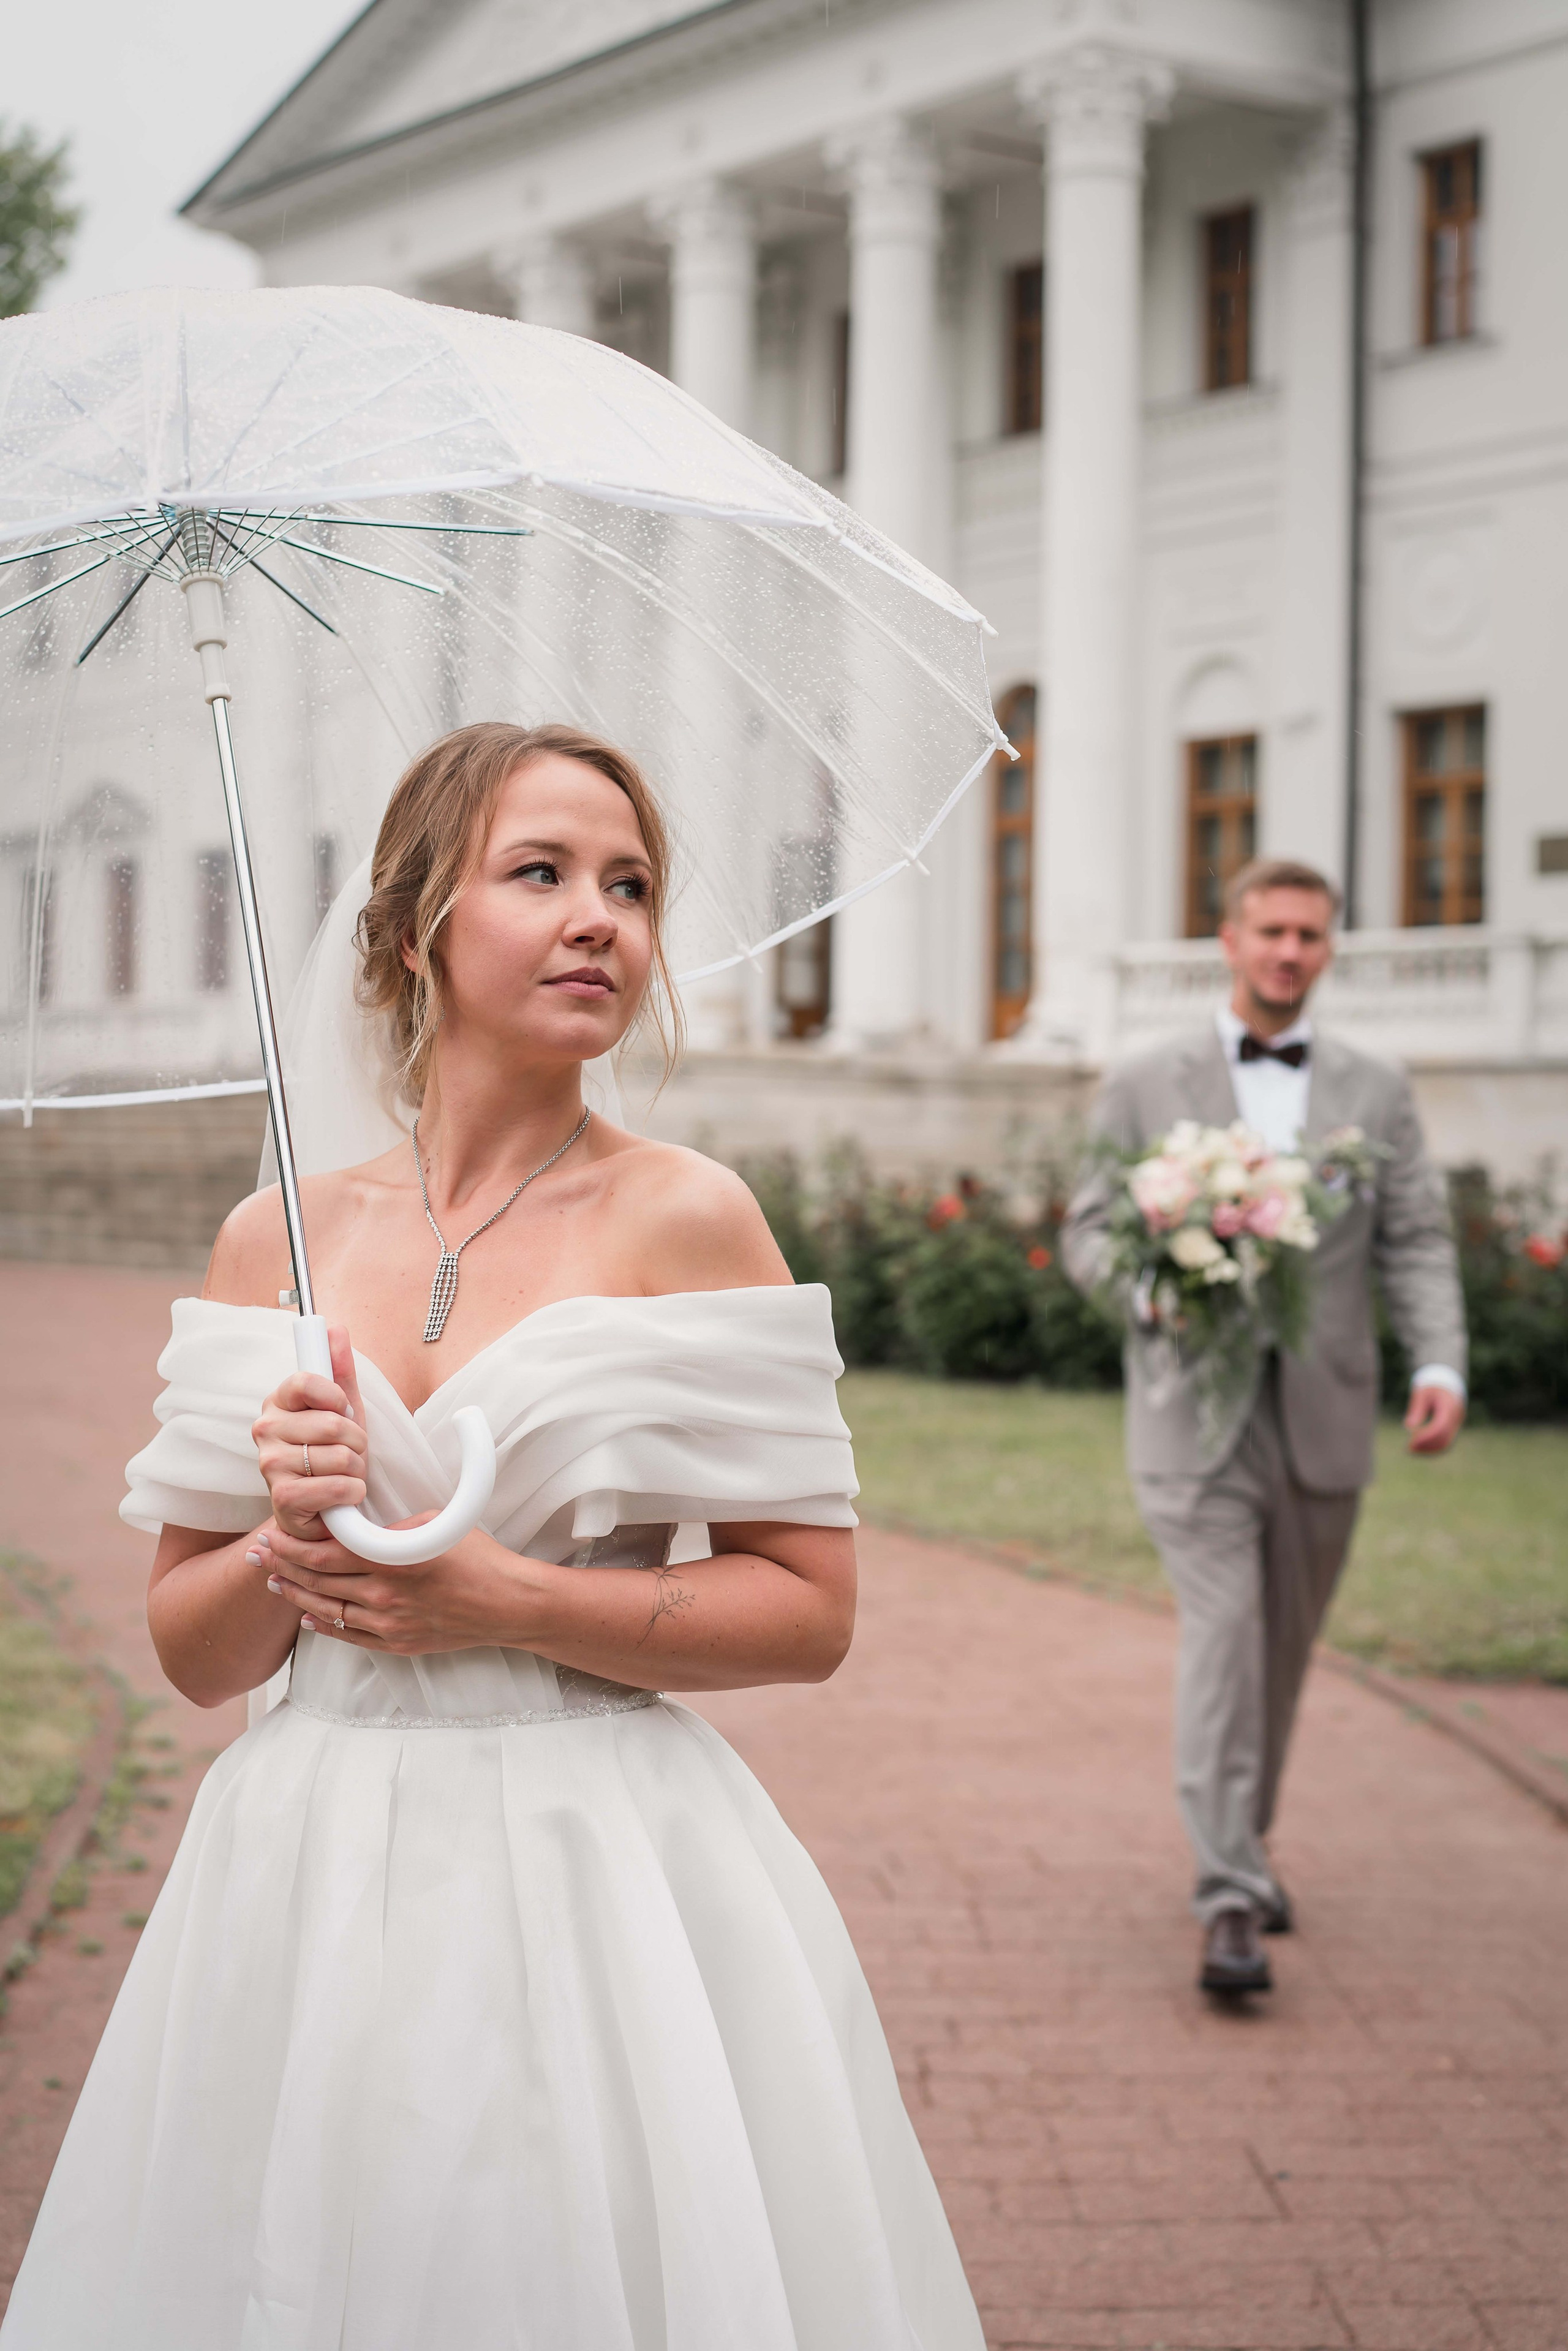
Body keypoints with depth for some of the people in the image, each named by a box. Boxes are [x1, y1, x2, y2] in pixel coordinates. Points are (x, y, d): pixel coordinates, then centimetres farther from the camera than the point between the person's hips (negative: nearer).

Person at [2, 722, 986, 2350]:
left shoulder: (686, 1218, -5)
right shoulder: (276, 1237, 4)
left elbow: (810, 1613, -6)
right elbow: (190, 1652, 8)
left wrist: (505, 1600, -15)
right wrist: (285, 1546, -12)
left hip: (604, 1890, -3)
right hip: (308, 1889, 3)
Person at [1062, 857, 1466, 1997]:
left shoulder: (1377, 1092, 10)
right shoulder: (1145, 1087, 6)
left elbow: (1418, 1241, 5)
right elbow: (1089, 1231, 6)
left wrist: (1441, 1366, -12)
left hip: (1322, 1416, 3)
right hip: (1195, 1410, -2)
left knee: (1284, 1647, 12)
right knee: (1222, 1633, -13)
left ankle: (1245, 1843, 33)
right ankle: (1231, 1897, -13)